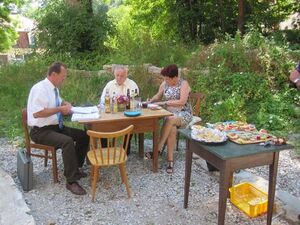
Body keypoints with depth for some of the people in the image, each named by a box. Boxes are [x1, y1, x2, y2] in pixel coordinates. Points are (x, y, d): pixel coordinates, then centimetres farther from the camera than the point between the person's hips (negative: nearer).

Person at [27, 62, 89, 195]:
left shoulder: (54, 88, 8)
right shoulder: (40, 89, -18)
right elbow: (37, 113, -27)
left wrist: (65, 104, 5)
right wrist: (60, 109, -22)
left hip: (56, 127, 9)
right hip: (41, 131, -9)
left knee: (83, 135, 0)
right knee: (67, 141, -32)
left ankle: (75, 168, 14)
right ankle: (71, 181, -24)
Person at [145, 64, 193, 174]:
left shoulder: (184, 84, -10)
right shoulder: (164, 83, 6)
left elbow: (182, 102, -21)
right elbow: (158, 95, 22)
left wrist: (164, 103, -21)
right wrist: (151, 100, -1)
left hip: (183, 113, -4)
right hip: (170, 113, 4)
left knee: (170, 120, -37)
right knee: (172, 129, -31)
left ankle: (157, 149, -27)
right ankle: (170, 160, -28)